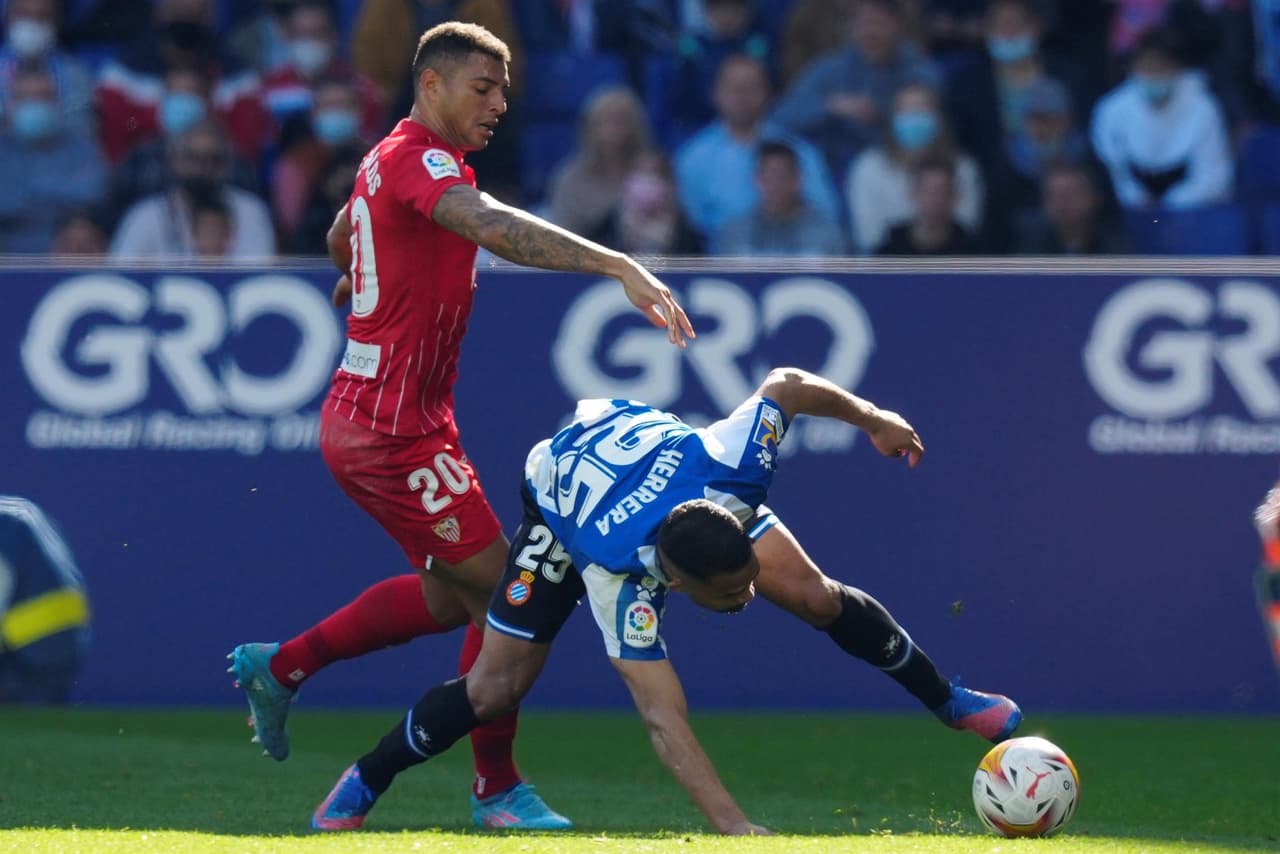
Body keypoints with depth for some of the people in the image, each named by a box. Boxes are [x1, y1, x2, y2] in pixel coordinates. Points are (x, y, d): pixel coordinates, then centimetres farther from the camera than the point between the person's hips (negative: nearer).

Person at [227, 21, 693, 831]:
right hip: (394, 428, -10)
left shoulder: (390, 161, 13)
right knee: (498, 591, -6)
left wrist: (356, 280, 58)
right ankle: (497, 788, 3)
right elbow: (494, 228, -38)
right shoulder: (418, 163, -19)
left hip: (370, 421, 10)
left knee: (449, 594, 19)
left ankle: (281, 665, 28)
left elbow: (340, 236, 34)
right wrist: (619, 267, -49)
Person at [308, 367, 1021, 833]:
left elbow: (785, 385, -20)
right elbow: (664, 719, -49)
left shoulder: (733, 458, -42)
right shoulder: (619, 581, -47)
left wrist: (870, 417, -4)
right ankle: (364, 783, 16)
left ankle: (947, 698, 15)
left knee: (814, 596, -7)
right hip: (560, 493, -3)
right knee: (496, 689, -8)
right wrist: (734, 829, -57)